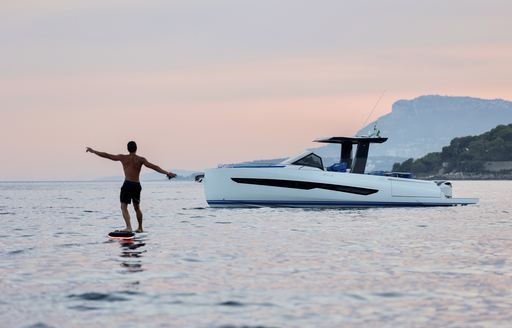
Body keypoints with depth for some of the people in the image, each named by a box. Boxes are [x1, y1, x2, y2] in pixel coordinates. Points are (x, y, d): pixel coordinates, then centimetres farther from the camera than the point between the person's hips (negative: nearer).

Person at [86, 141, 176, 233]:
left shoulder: (123, 158, 2)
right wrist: (167, 173, -8)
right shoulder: (141, 159, 2)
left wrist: (93, 151, 19)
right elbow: (153, 167, -6)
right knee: (137, 207, 20)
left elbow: (106, 155, 8)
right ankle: (140, 228, 29)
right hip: (137, 185, 3)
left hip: (127, 184, -3)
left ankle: (129, 227, -23)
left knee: (124, 207, -3)